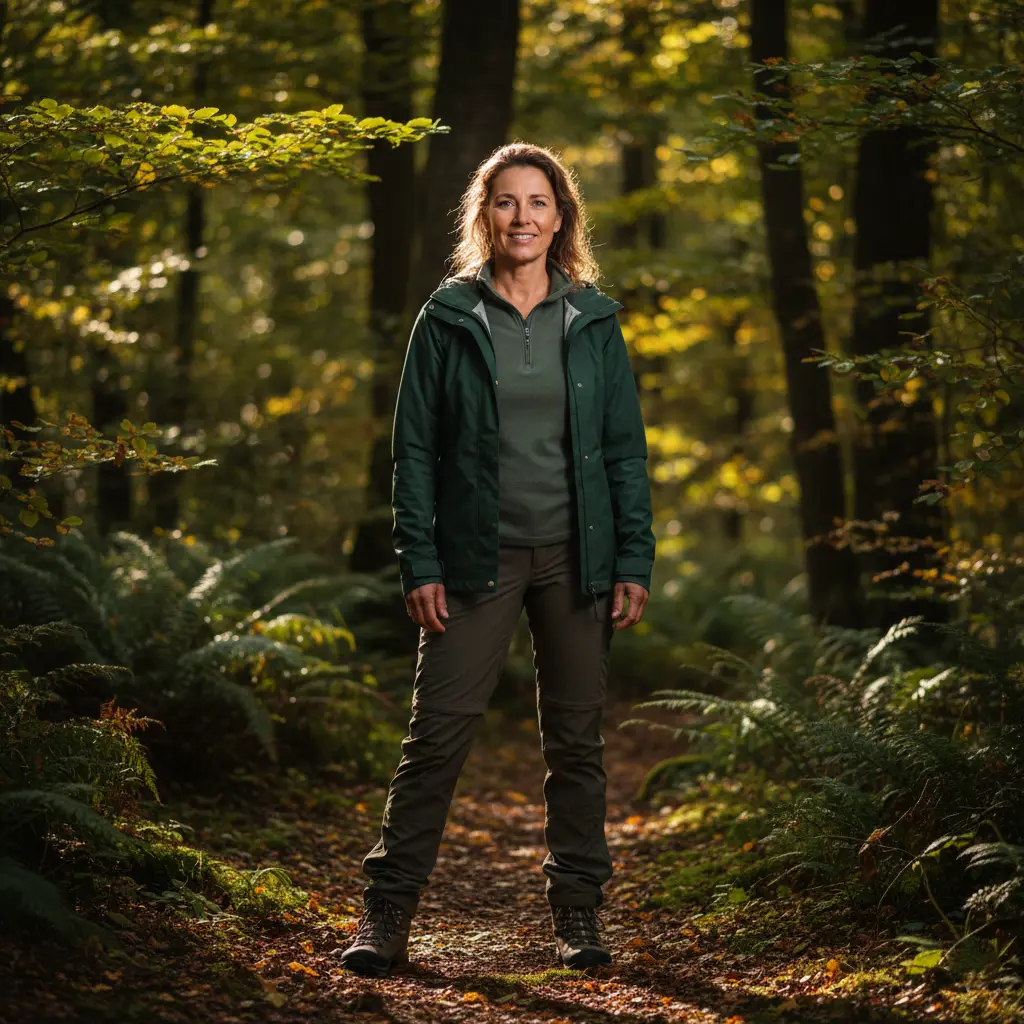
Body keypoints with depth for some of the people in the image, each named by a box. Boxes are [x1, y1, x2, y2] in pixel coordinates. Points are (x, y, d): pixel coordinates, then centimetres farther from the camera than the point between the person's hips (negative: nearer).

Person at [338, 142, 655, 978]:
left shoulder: (593, 321, 6)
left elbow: (626, 448, 7)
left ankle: (578, 912, 18)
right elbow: (415, 446, 1)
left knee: (576, 737, 7)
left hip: (575, 557, 2)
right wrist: (419, 563, -7)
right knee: (438, 732, -4)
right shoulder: (449, 318, 2)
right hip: (478, 557, -2)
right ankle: (387, 914, 3)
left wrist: (635, 562, -1)